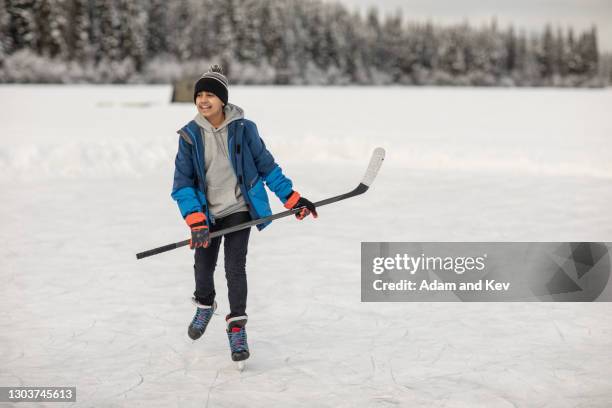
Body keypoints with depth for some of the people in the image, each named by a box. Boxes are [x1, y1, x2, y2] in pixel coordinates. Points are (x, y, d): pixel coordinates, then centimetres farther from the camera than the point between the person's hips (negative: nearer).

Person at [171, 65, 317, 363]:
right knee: (203, 265, 12)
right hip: (207, 212, 2)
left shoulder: (243, 129, -11)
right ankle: (205, 305, 43)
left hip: (239, 208, -2)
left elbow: (266, 165, 1)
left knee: (235, 267, -9)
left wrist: (292, 198, 1)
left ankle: (237, 328, 3)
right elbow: (182, 182, -8)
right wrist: (195, 221, -19)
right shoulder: (190, 135, -8)